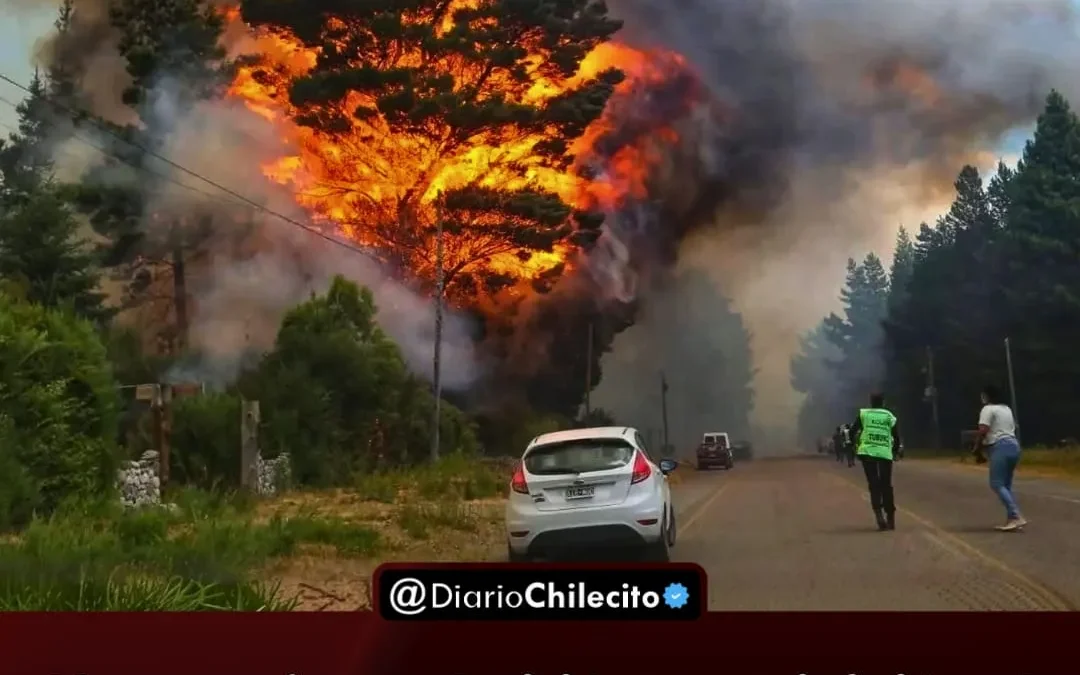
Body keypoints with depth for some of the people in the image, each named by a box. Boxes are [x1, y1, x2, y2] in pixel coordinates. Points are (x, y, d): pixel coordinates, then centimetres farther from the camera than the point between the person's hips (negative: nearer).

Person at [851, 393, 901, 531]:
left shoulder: (864, 413, 8)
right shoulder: (890, 416, 11)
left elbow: (852, 431, 2)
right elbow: (897, 437, 7)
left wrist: (855, 445, 17)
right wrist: (894, 451, 22)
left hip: (867, 452, -1)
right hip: (885, 454, 1)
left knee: (874, 484, 2)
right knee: (886, 485, 10)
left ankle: (878, 511, -19)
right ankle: (890, 518, 13)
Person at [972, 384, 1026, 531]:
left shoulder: (988, 409, -5)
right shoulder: (1007, 409, 23)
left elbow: (983, 431, -15)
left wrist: (977, 449, -2)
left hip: (999, 447, -9)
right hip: (1013, 446, 9)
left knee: (997, 484, -10)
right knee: (1006, 485, 11)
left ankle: (1016, 517, -21)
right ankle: (1011, 519, 5)